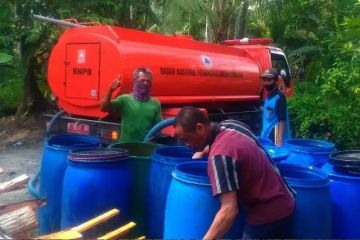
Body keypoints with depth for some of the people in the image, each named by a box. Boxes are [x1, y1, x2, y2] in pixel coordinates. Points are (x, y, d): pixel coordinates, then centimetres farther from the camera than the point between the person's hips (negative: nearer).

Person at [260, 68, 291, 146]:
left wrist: (279, 140, -21)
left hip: (275, 140, -8)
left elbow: (282, 120, -16)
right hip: (267, 139, 8)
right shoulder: (268, 97, 15)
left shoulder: (279, 97, -10)